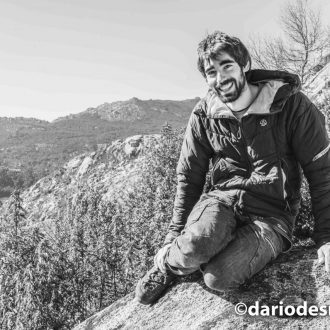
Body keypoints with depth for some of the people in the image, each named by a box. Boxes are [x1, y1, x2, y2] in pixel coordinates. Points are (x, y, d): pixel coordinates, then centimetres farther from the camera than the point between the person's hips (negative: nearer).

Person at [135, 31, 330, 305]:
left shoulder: (290, 104, -8)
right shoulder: (204, 115, 2)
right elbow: (189, 177, 8)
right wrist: (176, 233, 8)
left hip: (271, 213, -1)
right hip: (222, 199, 2)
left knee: (219, 276, -29)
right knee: (194, 246, -33)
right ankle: (165, 264, 1)